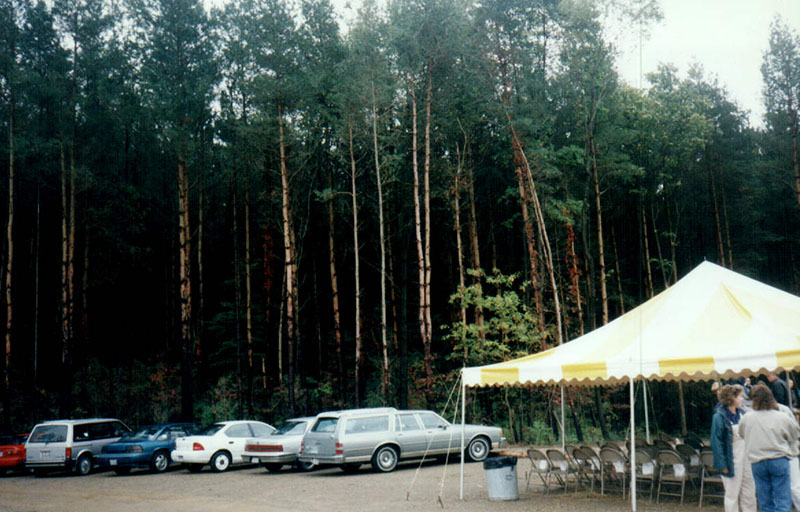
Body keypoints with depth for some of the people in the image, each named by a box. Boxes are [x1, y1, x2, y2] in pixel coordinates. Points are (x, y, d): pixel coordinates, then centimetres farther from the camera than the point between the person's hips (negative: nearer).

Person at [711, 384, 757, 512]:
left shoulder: (742, 413, 7)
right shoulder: (719, 416, -13)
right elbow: (716, 442, -13)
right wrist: (723, 464, -16)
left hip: (747, 457, 6)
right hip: (732, 461, -6)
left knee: (749, 494, 12)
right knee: (732, 495, 3)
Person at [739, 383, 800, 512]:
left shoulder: (746, 418, -3)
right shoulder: (782, 418, -6)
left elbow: (741, 434, 14)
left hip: (757, 463, 2)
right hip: (779, 461, -2)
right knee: (782, 501, 0)